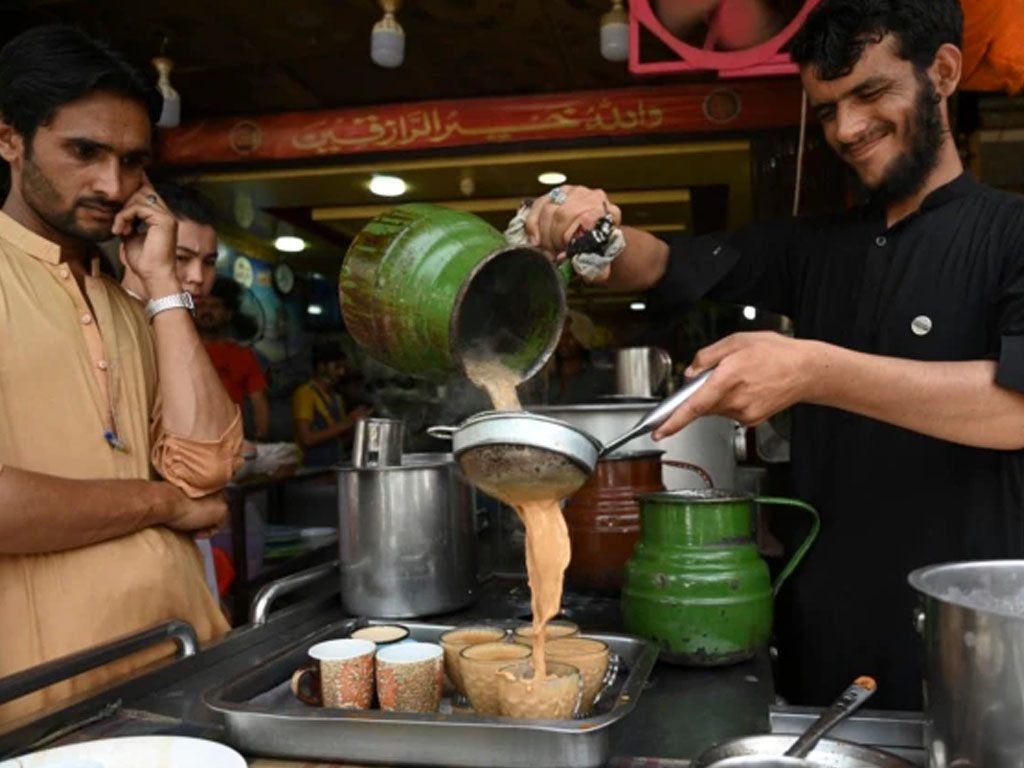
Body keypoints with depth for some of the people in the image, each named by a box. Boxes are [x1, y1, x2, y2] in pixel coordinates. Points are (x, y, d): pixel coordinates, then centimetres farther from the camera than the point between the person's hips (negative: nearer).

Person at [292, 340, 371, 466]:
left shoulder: (336, 398, 13)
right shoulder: (305, 394, -7)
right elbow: (306, 439, -17)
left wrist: (356, 424, -1)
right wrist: (345, 424, -16)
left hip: (335, 468, 7)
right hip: (313, 469, -7)